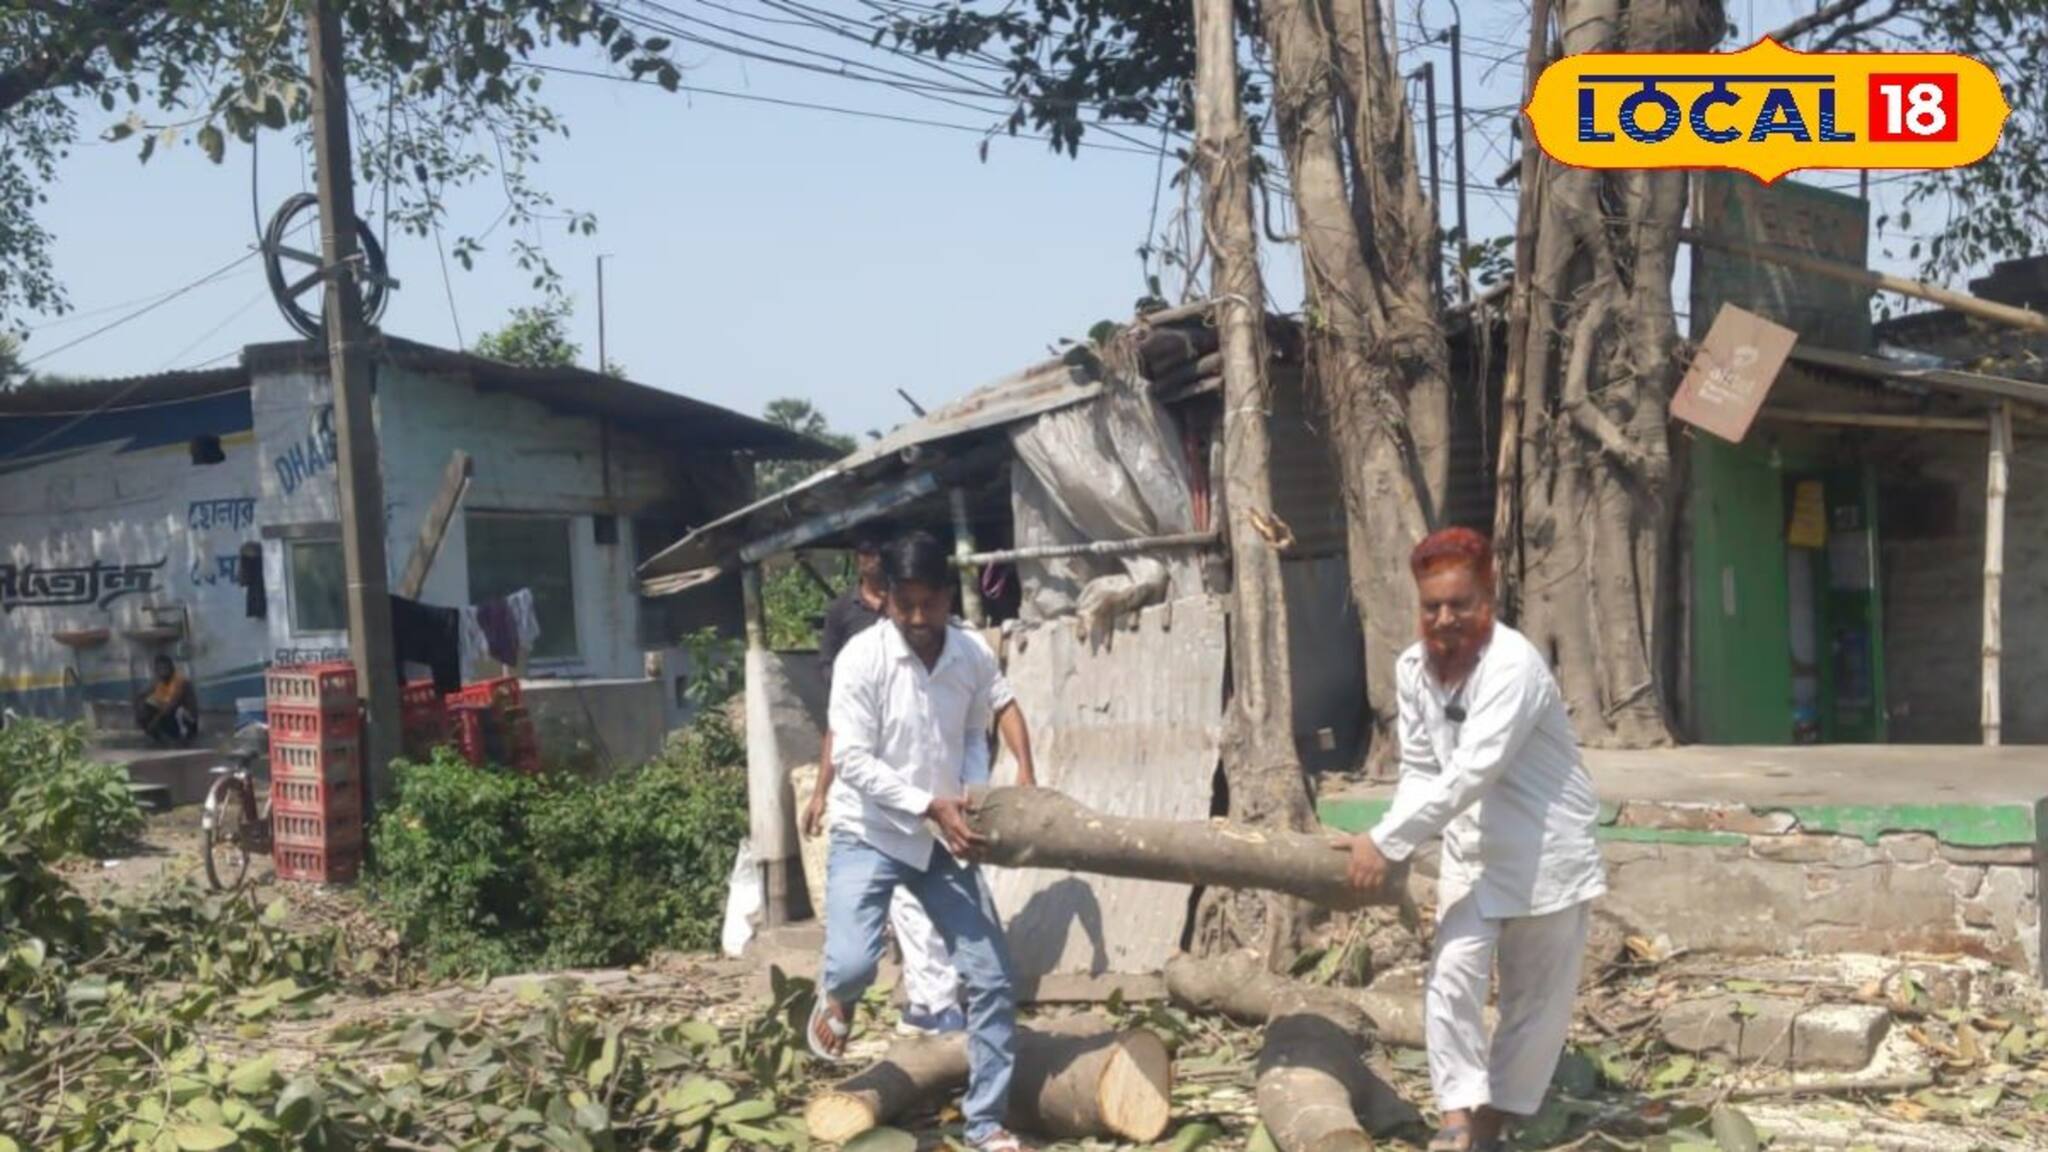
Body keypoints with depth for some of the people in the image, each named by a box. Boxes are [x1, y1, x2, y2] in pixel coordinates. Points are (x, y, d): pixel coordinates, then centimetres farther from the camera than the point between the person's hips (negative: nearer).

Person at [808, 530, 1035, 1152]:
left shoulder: (974, 653, -6)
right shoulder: (861, 658, -18)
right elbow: (853, 760, -19)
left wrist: (970, 793, -7)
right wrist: (930, 805, -25)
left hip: (942, 840, 4)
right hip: (869, 835, -4)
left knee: (993, 979, -1)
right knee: (852, 962, -24)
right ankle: (836, 999, 15)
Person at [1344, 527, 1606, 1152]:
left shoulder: (1513, 665, -26)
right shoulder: (1414, 667, -4)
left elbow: (1470, 773, -32)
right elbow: (1420, 768, 2)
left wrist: (1387, 841, -30)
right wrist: (1390, 844, -14)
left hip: (1546, 852, -5)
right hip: (1472, 852, 5)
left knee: (1536, 998, 7)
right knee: (1452, 979, -8)